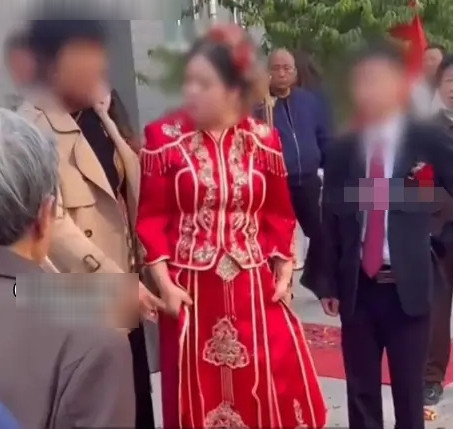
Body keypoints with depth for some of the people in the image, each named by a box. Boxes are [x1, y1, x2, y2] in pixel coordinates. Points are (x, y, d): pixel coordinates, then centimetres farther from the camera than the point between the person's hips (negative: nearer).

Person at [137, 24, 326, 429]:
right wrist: (164, 282, -9)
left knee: (277, 387, 6)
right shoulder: (164, 137, -4)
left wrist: (284, 271, 2)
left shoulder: (263, 139, 2)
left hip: (254, 285, 2)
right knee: (200, 393, 8)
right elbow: (151, 216, -3)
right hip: (190, 287, -1)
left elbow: (279, 213, 9)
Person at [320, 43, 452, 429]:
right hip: (358, 287, 2)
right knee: (361, 390, 13)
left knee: (409, 390, 8)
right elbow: (331, 221, 6)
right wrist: (329, 284, 4)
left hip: (408, 287, -2)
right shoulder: (342, 151, 4)